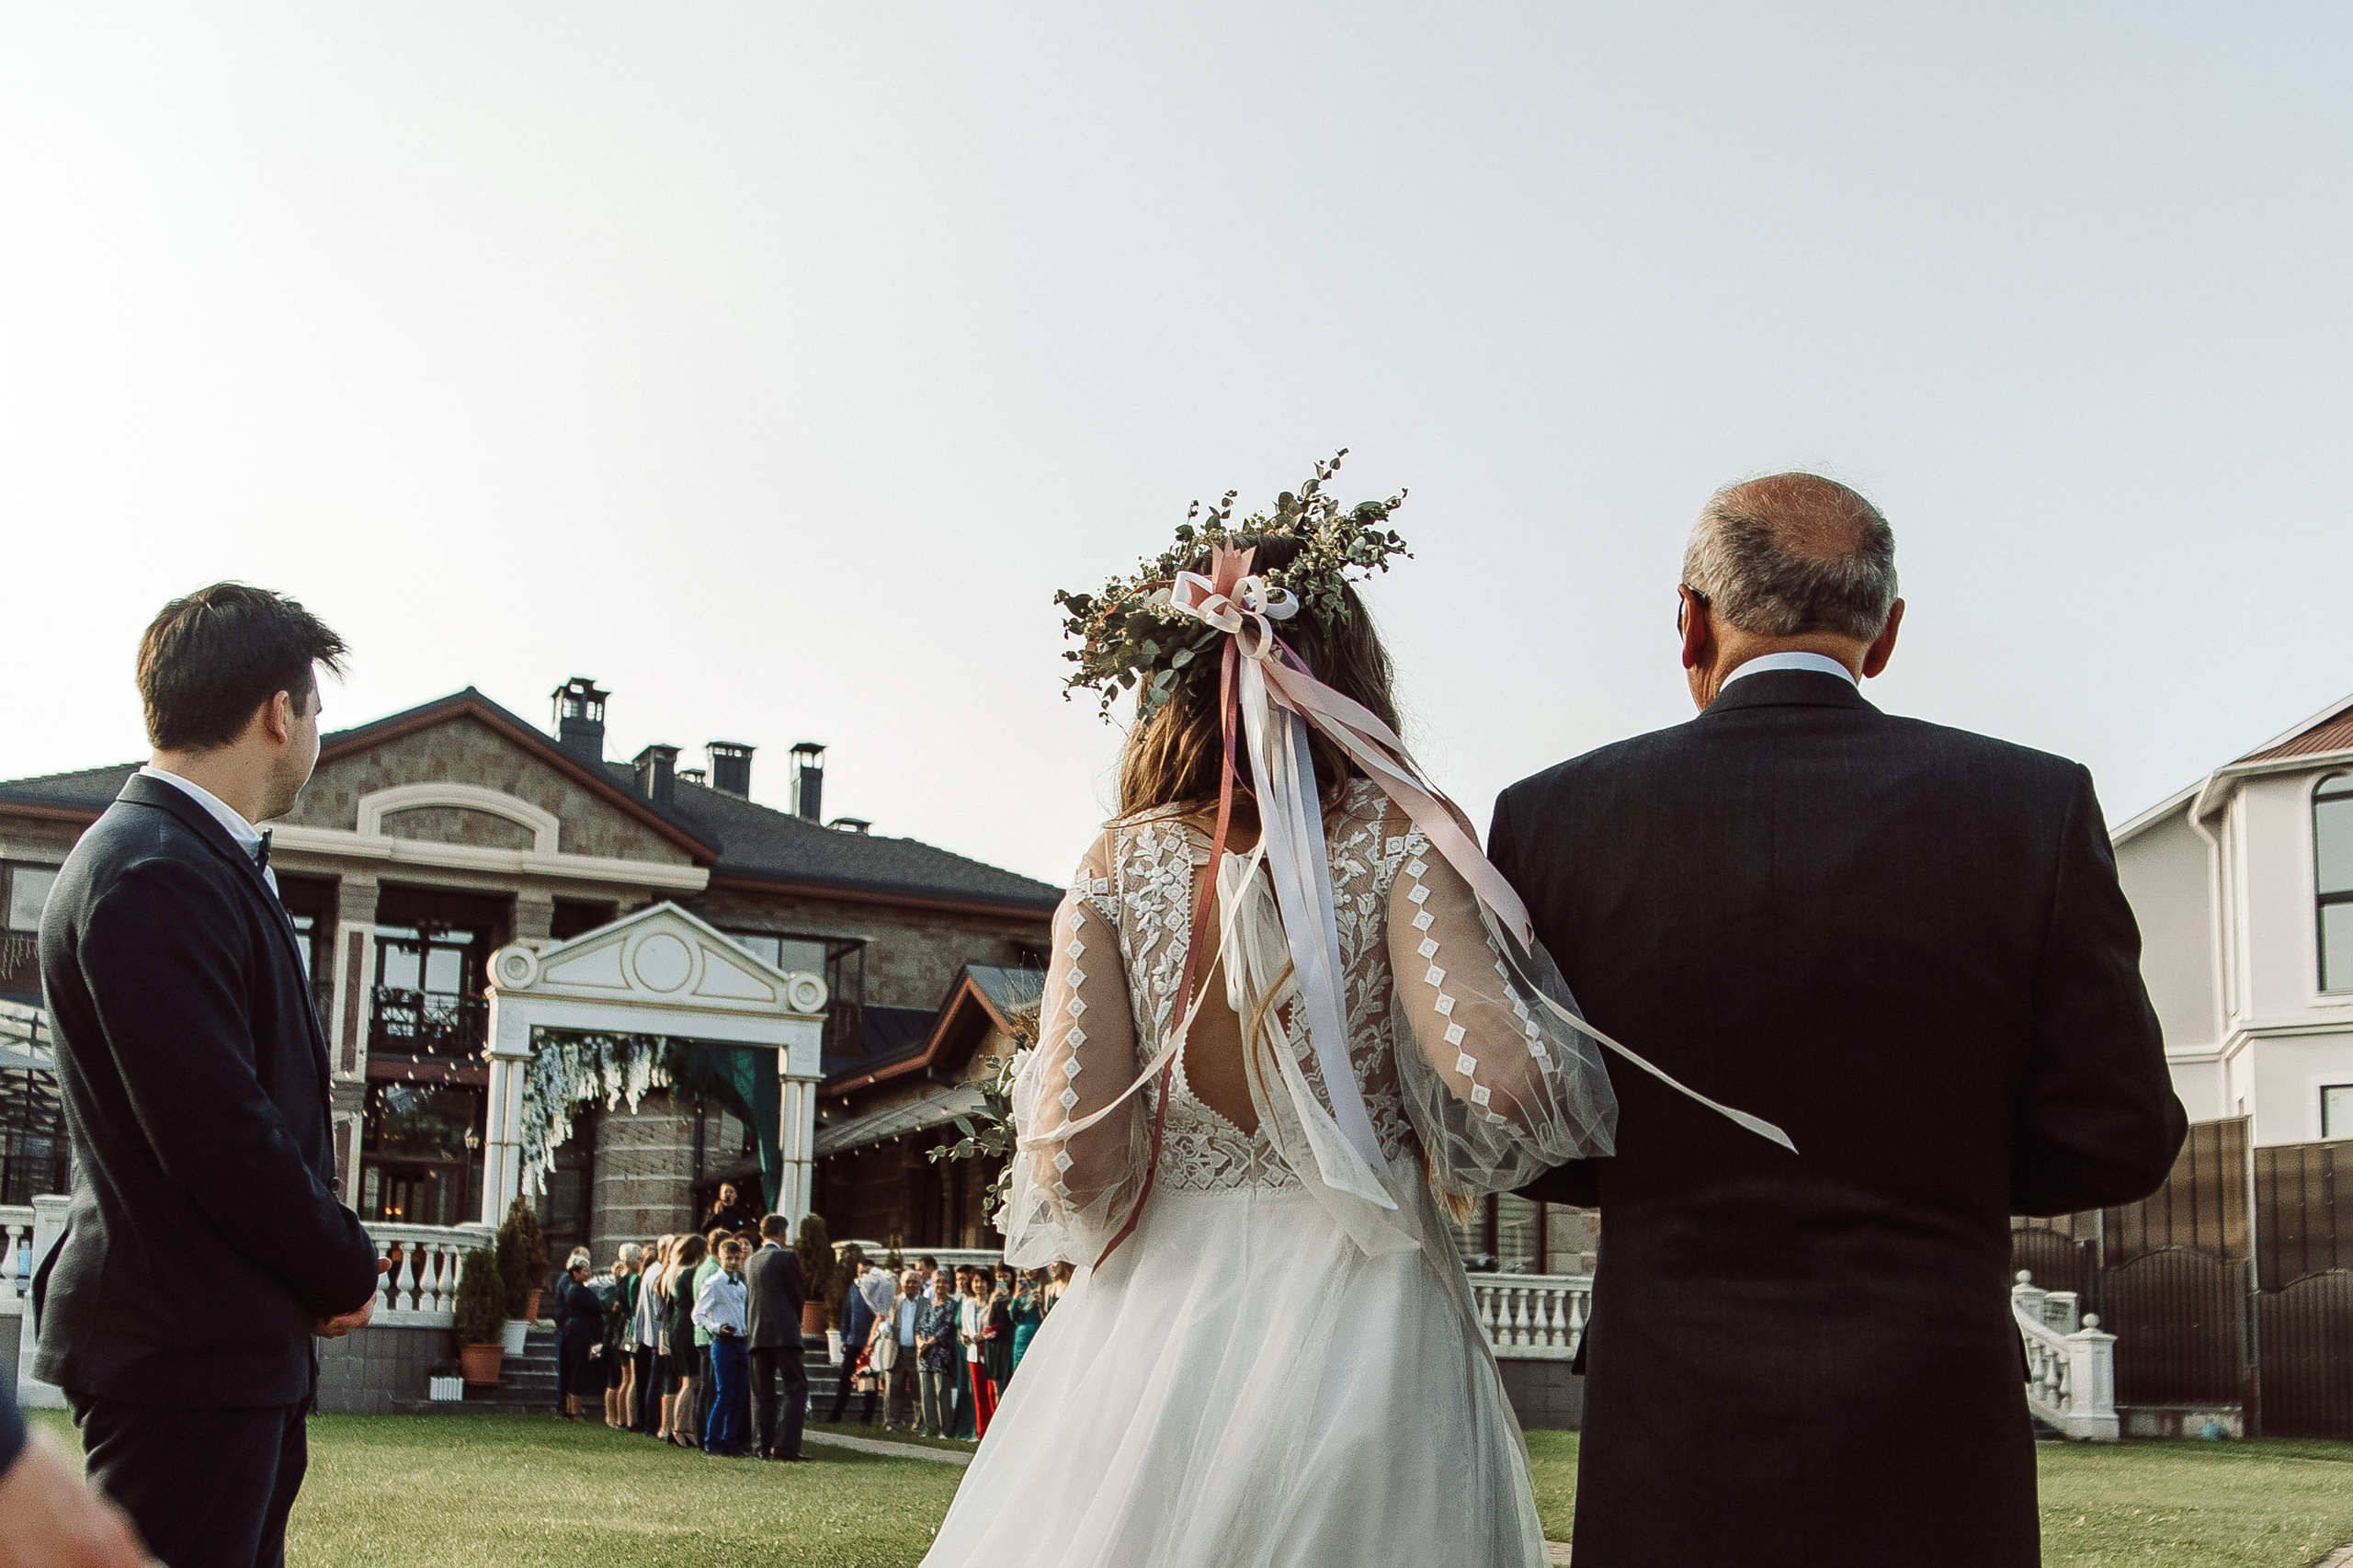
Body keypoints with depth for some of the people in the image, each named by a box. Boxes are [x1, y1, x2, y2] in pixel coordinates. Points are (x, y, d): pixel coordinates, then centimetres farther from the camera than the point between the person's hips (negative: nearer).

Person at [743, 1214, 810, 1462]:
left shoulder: (750, 1262, 14)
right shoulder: (787, 1257, -5)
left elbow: (749, 1296, 17)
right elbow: (799, 1296, -3)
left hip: (756, 1333, 6)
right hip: (785, 1332, -6)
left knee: (762, 1392, 9)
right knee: (797, 1389, -3)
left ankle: (763, 1446, 6)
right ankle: (786, 1445, -14)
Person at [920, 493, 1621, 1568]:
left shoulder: (1116, 866, -1)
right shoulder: (1396, 840, -5)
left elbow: (1071, 1158, -8)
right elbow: (1500, 1077, -19)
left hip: (1152, 1327, 2)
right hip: (1361, 1329, -1)